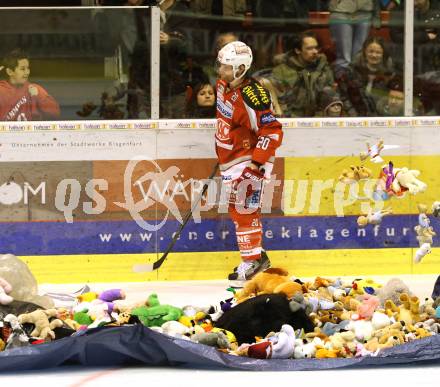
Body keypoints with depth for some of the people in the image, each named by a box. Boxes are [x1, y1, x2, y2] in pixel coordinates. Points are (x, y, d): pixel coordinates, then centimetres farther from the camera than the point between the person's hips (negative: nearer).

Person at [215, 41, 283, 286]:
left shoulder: (250, 97, -26)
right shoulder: (224, 85, 2)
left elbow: (273, 131, -26)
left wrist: (257, 162, -28)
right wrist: (220, 151, 26)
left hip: (248, 161, -10)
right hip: (231, 160, 10)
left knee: (243, 210, -11)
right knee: (240, 210, 16)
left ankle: (252, 263, -5)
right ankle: (256, 256, 26)